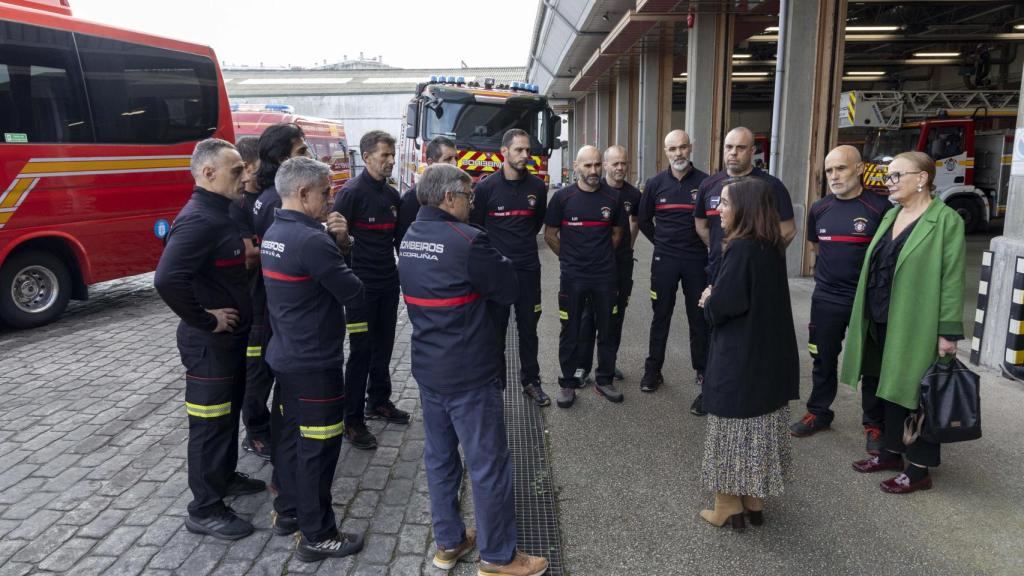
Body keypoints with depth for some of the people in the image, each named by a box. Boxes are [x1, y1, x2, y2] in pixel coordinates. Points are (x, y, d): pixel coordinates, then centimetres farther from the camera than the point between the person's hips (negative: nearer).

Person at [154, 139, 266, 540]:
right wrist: (205, 320, -23)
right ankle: (205, 510, 17)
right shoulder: (199, 220, -23)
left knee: (229, 412, 23)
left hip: (230, 338, 10)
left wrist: (247, 258, 5)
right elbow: (167, 279, -34)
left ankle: (225, 477, 42)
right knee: (210, 423, 2)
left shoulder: (218, 214, 9)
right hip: (209, 343, -10)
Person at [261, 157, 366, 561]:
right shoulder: (311, 240, -24)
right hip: (315, 363, -10)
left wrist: (338, 241, -3)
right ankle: (317, 537, 15)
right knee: (317, 448, 2)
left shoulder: (273, 233, 7)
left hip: (285, 356, 10)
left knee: (291, 435, 21)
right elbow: (353, 292, -17)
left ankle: (288, 511, 36)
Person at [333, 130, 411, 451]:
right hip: (361, 285, -7)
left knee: (384, 346, 15)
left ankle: (379, 402, 32)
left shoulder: (392, 195, 10)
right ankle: (352, 420, 8)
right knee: (361, 351, -2)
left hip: (388, 283, 7)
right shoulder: (352, 192, -12)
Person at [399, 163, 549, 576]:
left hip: (427, 368, 8)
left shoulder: (409, 239, 6)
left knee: (439, 456, 18)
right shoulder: (466, 240, -20)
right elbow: (510, 290, -12)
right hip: (469, 373, -8)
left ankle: (448, 542, 32)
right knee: (488, 464, 5)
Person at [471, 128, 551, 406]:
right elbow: (474, 227, 1)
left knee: (528, 327, 10)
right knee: (495, 329, 7)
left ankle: (531, 381, 24)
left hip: (528, 268, 2)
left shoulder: (537, 187, 1)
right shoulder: (486, 187, -7)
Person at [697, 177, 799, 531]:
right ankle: (754, 499, 30)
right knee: (759, 428, 17)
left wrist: (707, 301, -5)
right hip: (768, 353, 8)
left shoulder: (741, 249, -22)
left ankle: (729, 504, 17)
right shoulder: (772, 247, 5)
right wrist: (715, 298, 2)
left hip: (738, 357, -8)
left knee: (735, 428, 5)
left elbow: (723, 306, -25)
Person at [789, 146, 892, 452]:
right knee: (824, 360, 16)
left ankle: (874, 424, 24)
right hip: (826, 298, 4)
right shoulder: (819, 209, 3)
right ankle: (819, 413, 32)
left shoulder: (880, 207, -11)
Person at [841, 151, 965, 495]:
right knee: (891, 388, 17)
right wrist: (866, 317, 15)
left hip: (916, 326, -7)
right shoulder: (891, 216, 11)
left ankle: (919, 469, 17)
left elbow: (952, 279, -14)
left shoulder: (946, 220, -11)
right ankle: (892, 452, 32)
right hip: (882, 323, 7)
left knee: (916, 393, 3)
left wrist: (948, 332, -16)